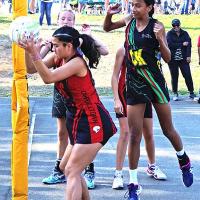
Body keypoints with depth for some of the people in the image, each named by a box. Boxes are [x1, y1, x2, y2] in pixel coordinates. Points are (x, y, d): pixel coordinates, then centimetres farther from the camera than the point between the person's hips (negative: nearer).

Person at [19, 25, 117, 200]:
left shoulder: (77, 63, -18)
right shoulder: (58, 59, 7)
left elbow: (48, 77, -27)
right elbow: (31, 69, 4)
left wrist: (35, 53, -29)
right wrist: (28, 51, -11)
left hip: (94, 123, -10)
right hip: (80, 122, 10)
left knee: (72, 171, -12)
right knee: (72, 170, 17)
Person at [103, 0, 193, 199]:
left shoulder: (157, 26, -9)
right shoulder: (129, 20, 0)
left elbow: (167, 58, -9)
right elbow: (107, 28, 17)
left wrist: (160, 39, -26)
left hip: (155, 82, -2)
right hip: (134, 84, 2)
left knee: (168, 130, 12)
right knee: (134, 135, 0)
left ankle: (184, 162, 40)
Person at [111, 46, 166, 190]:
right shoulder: (123, 50, -9)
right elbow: (115, 76, -9)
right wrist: (116, 99, -15)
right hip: (126, 93, -4)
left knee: (149, 133, 11)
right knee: (125, 132, -12)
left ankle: (152, 166, 33)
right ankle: (118, 174, -9)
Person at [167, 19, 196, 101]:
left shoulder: (185, 33, 9)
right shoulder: (169, 34, 4)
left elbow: (189, 44, -1)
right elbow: (170, 44, -11)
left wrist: (188, 56, -13)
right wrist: (182, 44, -7)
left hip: (183, 59, 1)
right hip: (173, 59, -1)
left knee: (187, 75, -5)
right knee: (174, 77, 3)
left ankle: (191, 92, 2)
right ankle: (175, 94, 13)